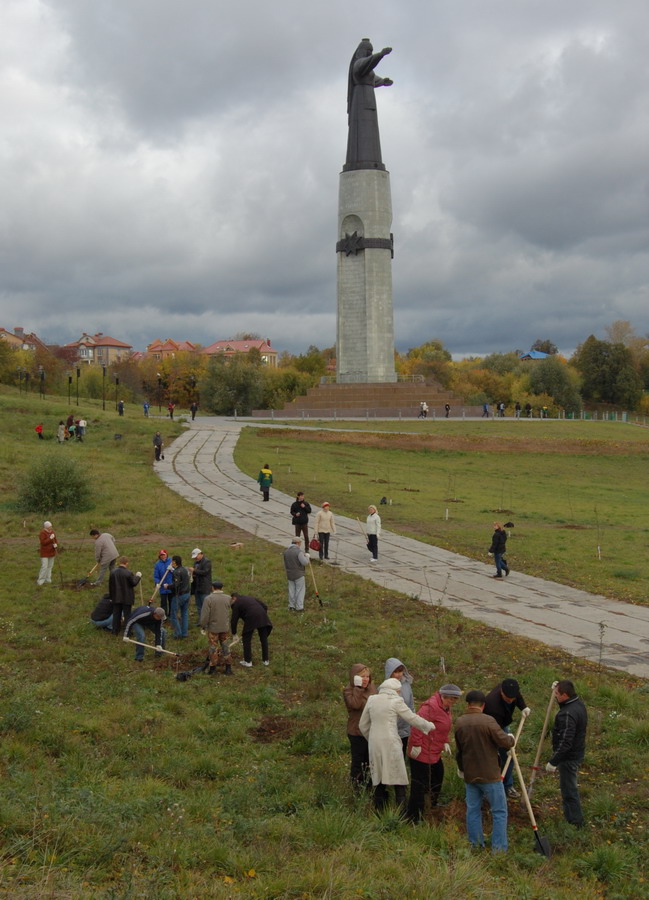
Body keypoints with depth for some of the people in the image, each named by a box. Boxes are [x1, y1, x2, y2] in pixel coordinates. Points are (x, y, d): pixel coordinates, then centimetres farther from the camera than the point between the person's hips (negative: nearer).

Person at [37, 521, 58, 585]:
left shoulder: (52, 532, 5)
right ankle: (40, 581, -2)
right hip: (44, 553, -6)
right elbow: (43, 542, -23)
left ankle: (47, 580, 17)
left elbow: (55, 540, 9)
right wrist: (50, 538, -29)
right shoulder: (42, 533, -15)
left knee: (50, 566, 8)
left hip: (51, 552, 7)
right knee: (44, 567, -11)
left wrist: (56, 544, -12)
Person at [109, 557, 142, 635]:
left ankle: (115, 631, 21)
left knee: (116, 614, 14)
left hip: (116, 598, 4)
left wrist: (111, 595, 14)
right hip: (127, 598, -4)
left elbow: (110, 585, 3)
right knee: (127, 615, 6)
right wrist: (137, 576, 6)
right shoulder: (128, 573, -20)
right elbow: (133, 583, -10)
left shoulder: (113, 572, -4)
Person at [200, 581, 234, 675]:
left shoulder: (208, 598, -15)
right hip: (225, 627, 3)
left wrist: (203, 625, -1)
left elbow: (205, 614, -13)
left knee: (213, 647, 9)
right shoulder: (228, 598, -5)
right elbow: (228, 612, 7)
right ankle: (228, 668, 15)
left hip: (213, 628, -3)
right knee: (225, 647, 12)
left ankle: (213, 668, 17)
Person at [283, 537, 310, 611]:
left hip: (289, 574, 6)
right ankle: (299, 607, 5)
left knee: (292, 590, 16)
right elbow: (305, 562, -23)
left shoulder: (286, 551, 4)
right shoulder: (298, 551, -19)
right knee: (300, 590, 4)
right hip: (299, 574, -6)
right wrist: (307, 556, -6)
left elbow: (285, 564, 11)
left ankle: (291, 606, 21)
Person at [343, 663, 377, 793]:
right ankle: (357, 789, 21)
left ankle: (368, 786, 35)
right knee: (358, 762, 6)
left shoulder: (371, 688, 3)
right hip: (357, 733, -6)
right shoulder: (348, 691, -15)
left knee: (370, 762, 19)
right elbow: (355, 704, -34)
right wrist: (358, 688, -30)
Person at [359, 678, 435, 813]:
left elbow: (363, 725, 14)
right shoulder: (396, 701, -6)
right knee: (399, 781, 4)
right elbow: (413, 718, -1)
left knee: (379, 782, 14)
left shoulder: (372, 700, 8)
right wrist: (429, 726, 14)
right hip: (391, 744, -5)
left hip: (375, 744, 5)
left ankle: (379, 813, 18)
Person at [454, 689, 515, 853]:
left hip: (469, 775, 5)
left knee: (473, 810, 15)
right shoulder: (488, 721, -18)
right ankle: (498, 848, 5)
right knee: (499, 812, 5)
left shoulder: (459, 723, 2)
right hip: (489, 775, -5)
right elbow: (504, 741, -15)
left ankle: (475, 844, 22)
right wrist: (511, 739, 8)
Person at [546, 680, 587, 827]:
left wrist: (553, 762, -24)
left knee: (569, 790, 4)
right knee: (569, 787, 26)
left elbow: (565, 743, -32)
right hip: (577, 752, 10)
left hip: (568, 757, -10)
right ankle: (571, 816, 42)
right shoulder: (579, 703, -1)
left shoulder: (567, 714, -31)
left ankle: (575, 822, 15)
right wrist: (558, 688, 8)